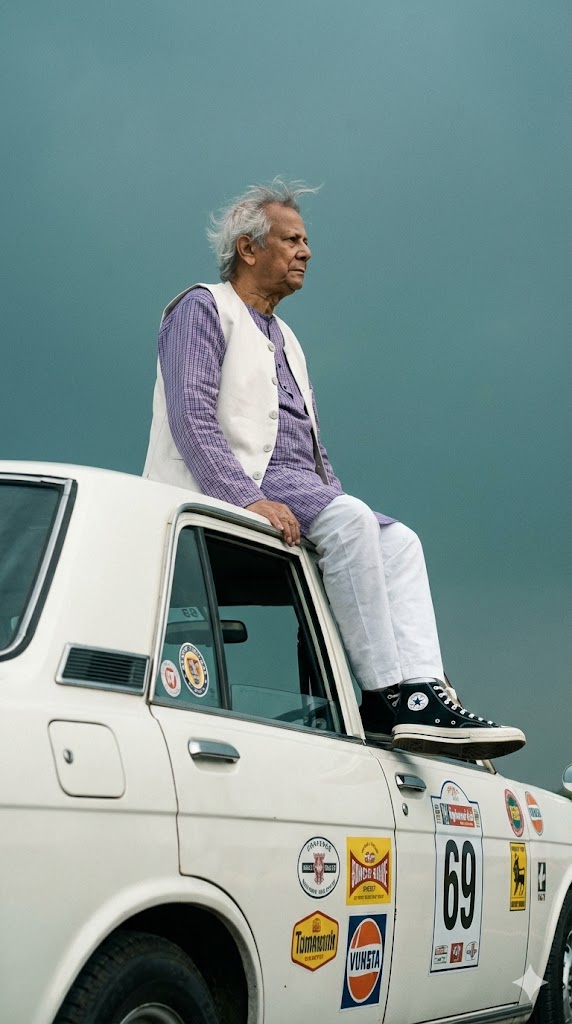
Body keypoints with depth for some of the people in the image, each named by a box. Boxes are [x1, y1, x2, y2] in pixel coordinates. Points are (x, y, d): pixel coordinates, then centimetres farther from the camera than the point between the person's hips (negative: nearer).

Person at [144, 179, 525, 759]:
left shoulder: (286, 340, 29)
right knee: (348, 519, -29)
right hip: (226, 490, -8)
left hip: (296, 492, 8)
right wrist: (250, 498, -26)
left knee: (397, 540, -11)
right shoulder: (202, 310, 3)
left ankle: (420, 692, -27)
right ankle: (387, 695, -29)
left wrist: (343, 509, 7)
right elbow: (191, 417, -13)